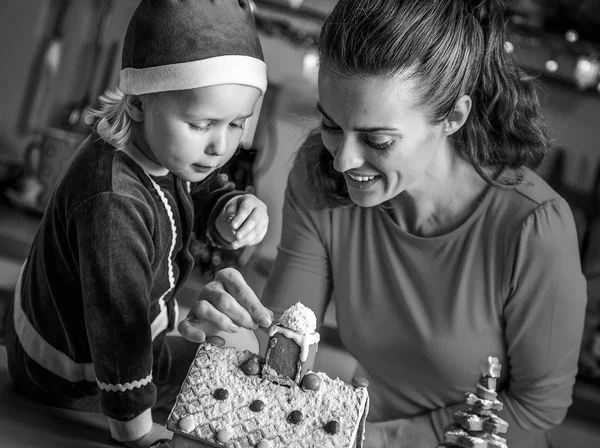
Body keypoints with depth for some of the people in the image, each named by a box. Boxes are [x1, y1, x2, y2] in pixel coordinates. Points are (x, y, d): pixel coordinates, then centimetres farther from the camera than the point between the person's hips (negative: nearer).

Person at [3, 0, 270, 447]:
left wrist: (239, 210, -20)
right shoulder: (112, 204, -41)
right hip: (74, 370, -8)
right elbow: (119, 323, -35)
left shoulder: (163, 147, -14)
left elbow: (206, 193, 4)